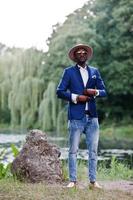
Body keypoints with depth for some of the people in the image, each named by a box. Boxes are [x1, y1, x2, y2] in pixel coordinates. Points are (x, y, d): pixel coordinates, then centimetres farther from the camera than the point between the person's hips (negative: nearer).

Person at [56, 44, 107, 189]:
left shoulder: (94, 71, 16)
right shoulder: (69, 72, 6)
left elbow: (104, 91, 14)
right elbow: (60, 91, 0)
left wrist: (95, 92, -7)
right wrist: (76, 97, -11)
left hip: (92, 116, 3)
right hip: (76, 116, -3)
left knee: (93, 150, 2)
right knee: (73, 150, -2)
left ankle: (92, 181, 7)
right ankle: (73, 180, 4)